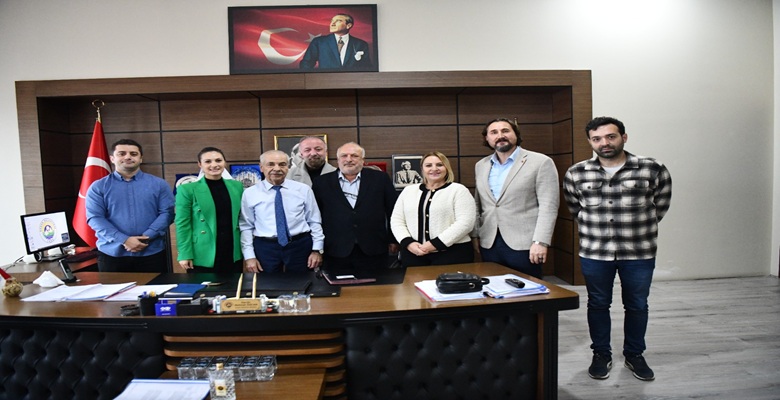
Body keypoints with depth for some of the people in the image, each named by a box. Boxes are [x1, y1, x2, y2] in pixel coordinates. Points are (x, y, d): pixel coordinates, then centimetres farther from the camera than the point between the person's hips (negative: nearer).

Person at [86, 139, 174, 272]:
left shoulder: (158, 184, 5)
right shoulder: (98, 187, 5)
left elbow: (167, 213, -2)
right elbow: (95, 218, -4)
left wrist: (146, 237, -16)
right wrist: (124, 240, -16)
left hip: (152, 253, 0)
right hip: (113, 253, 0)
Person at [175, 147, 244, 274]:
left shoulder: (237, 186, 8)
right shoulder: (187, 189, -4)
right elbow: (183, 224, -5)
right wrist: (185, 254, -10)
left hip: (233, 254, 4)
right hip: (203, 257, -3)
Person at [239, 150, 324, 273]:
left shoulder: (304, 189, 2)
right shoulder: (250, 193, 1)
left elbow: (314, 221, 4)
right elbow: (246, 227, 3)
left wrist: (317, 250, -1)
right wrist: (249, 256, -2)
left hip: (300, 245, 1)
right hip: (265, 247, 0)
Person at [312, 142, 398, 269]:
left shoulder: (380, 178, 4)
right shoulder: (322, 182, 5)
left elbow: (393, 211, 8)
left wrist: (393, 240, 8)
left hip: (373, 250, 0)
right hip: (336, 252, 0)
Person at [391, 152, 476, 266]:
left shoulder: (458, 190, 0)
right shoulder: (408, 190, 12)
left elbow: (465, 222, -10)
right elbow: (397, 220, 10)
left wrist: (436, 244, -16)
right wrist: (408, 243, -7)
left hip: (452, 252, -3)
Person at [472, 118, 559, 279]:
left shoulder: (541, 162, -5)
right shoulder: (481, 166, 12)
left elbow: (548, 205, -10)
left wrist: (540, 241, -16)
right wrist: (475, 234, 13)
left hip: (523, 244, -4)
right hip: (489, 243, 5)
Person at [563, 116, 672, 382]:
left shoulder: (653, 170, -7)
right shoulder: (576, 174, -3)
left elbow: (660, 206, 7)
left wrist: (640, 227, 12)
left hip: (639, 253, 0)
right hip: (594, 253, 1)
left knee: (637, 306, 14)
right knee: (598, 304, 12)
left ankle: (634, 355, 34)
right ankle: (601, 355, 30)